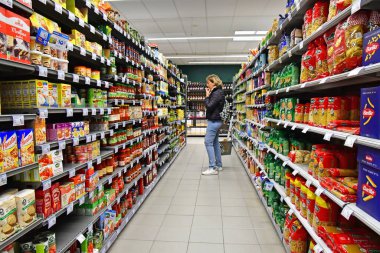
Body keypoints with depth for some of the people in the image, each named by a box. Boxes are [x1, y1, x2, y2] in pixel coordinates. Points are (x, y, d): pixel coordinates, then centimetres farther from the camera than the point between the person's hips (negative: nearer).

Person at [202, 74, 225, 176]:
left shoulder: (217, 93, -15)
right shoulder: (217, 92, 15)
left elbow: (209, 106, -20)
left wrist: (207, 96, -9)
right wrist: (209, 95, 6)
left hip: (214, 121, -10)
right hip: (216, 120, 10)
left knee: (208, 142, -9)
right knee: (215, 143, 14)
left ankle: (212, 168, -8)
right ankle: (218, 165, 22)